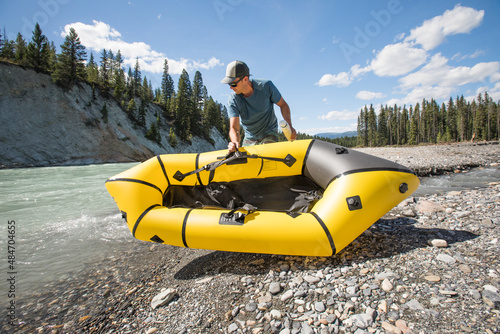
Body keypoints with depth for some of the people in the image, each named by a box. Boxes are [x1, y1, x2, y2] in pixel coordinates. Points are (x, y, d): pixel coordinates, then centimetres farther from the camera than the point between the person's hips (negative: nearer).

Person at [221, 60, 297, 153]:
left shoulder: (266, 86, -18)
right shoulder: (233, 101, -15)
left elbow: (283, 105, -6)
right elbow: (234, 128, -23)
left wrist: (289, 126, -22)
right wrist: (235, 142, -46)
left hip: (269, 134, -3)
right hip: (249, 138, 3)